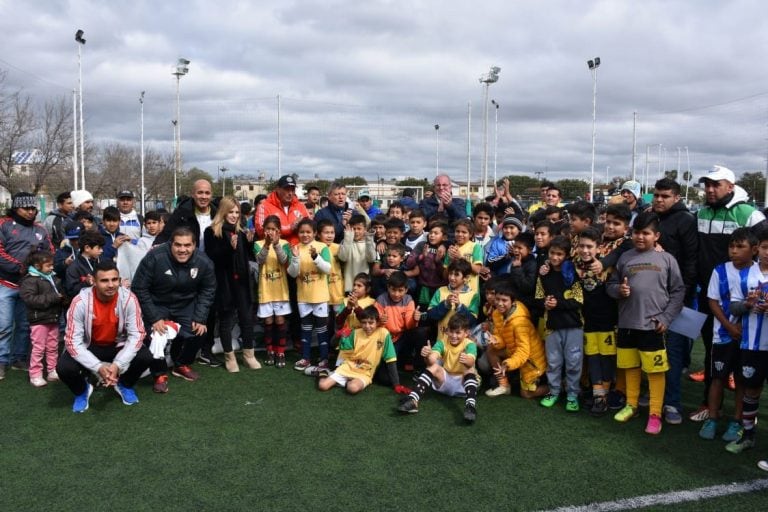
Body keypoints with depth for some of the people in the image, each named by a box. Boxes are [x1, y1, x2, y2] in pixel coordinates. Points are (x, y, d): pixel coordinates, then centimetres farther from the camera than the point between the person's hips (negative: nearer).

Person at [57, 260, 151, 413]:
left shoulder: (129, 298, -23)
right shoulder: (80, 302, -26)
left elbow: (136, 335, -20)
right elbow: (73, 341, -24)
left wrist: (118, 365, -32)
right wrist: (98, 367, -34)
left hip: (118, 345, 1)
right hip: (89, 346, -1)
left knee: (145, 357, -25)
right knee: (64, 368, -28)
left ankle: (125, 385, 9)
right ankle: (82, 390, 10)